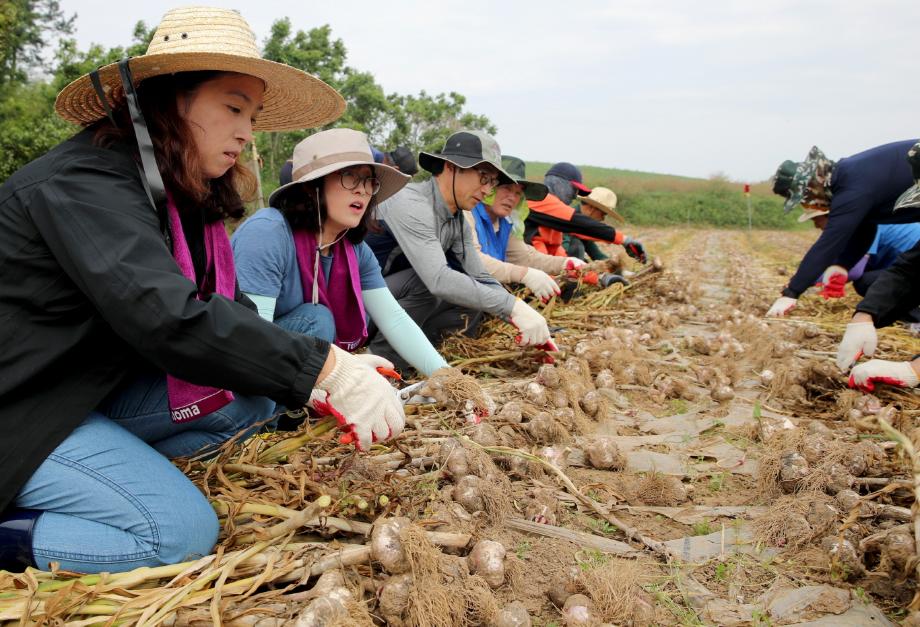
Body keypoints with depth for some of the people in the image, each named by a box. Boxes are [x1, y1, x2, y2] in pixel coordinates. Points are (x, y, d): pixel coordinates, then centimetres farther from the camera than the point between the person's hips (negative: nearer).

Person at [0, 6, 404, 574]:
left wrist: (323, 385, -16)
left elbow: (226, 312, -2)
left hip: (96, 392, 9)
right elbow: (172, 322, -37)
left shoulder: (184, 197, 4)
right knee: (181, 533, -19)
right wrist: (328, 370, -36)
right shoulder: (87, 182, -24)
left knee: (252, 402, -4)